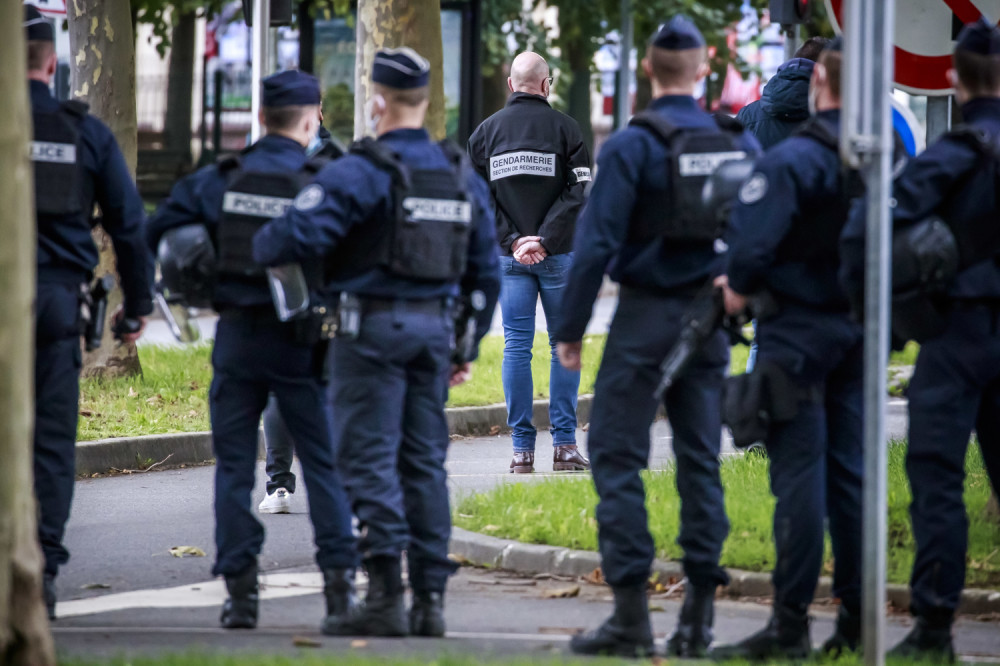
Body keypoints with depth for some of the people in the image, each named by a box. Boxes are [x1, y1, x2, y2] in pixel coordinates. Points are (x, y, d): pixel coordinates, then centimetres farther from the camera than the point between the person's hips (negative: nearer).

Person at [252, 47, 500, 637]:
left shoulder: (361, 172, -12)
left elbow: (300, 235, -22)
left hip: (373, 327, -6)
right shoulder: (462, 176, 10)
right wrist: (468, 346, 22)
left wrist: (250, 248, -1)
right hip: (434, 327, 6)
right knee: (424, 462, 9)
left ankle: (386, 595, -12)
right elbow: (486, 269, 15)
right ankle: (430, 599, 7)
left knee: (370, 458, -4)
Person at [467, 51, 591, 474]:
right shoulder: (564, 128, -2)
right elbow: (578, 193, -10)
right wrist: (546, 241, -12)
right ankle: (564, 444, 1)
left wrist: (512, 242, -6)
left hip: (509, 257, 2)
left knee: (516, 347, 3)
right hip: (558, 257, -2)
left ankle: (522, 448, 0)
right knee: (564, 346, 5)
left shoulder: (486, 132, 5)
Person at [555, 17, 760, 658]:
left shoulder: (632, 144, -9)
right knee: (701, 461, 9)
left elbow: (596, 243, -12)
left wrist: (571, 328, -6)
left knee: (618, 459, 0)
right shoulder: (740, 143, 5)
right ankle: (699, 615, 7)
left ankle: (631, 614, -6)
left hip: (646, 316, -5)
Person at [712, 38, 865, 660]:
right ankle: (856, 620, 12)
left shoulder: (793, 160, -15)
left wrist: (740, 290, -3)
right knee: (849, 473, 10)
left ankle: (790, 624, -6)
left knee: (799, 474, -6)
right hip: (859, 327, 6)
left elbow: (753, 242, -21)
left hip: (798, 329, -6)